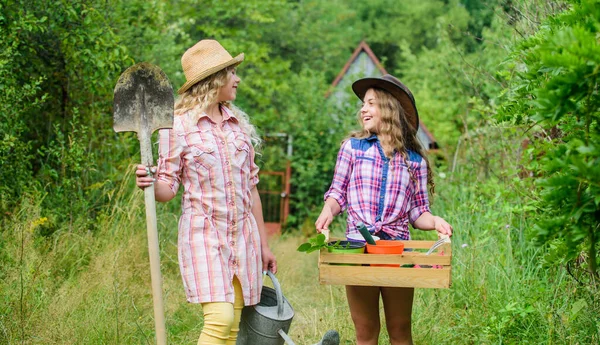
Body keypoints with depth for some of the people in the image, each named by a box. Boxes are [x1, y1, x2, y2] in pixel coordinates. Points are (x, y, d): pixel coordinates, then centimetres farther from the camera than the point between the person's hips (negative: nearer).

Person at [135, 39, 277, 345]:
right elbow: (168, 188, -2)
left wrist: (264, 245, 18)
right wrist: (150, 182, -26)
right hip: (203, 232, -5)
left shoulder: (238, 124, 13)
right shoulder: (178, 125, -3)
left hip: (243, 234, 5)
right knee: (219, 319, -19)